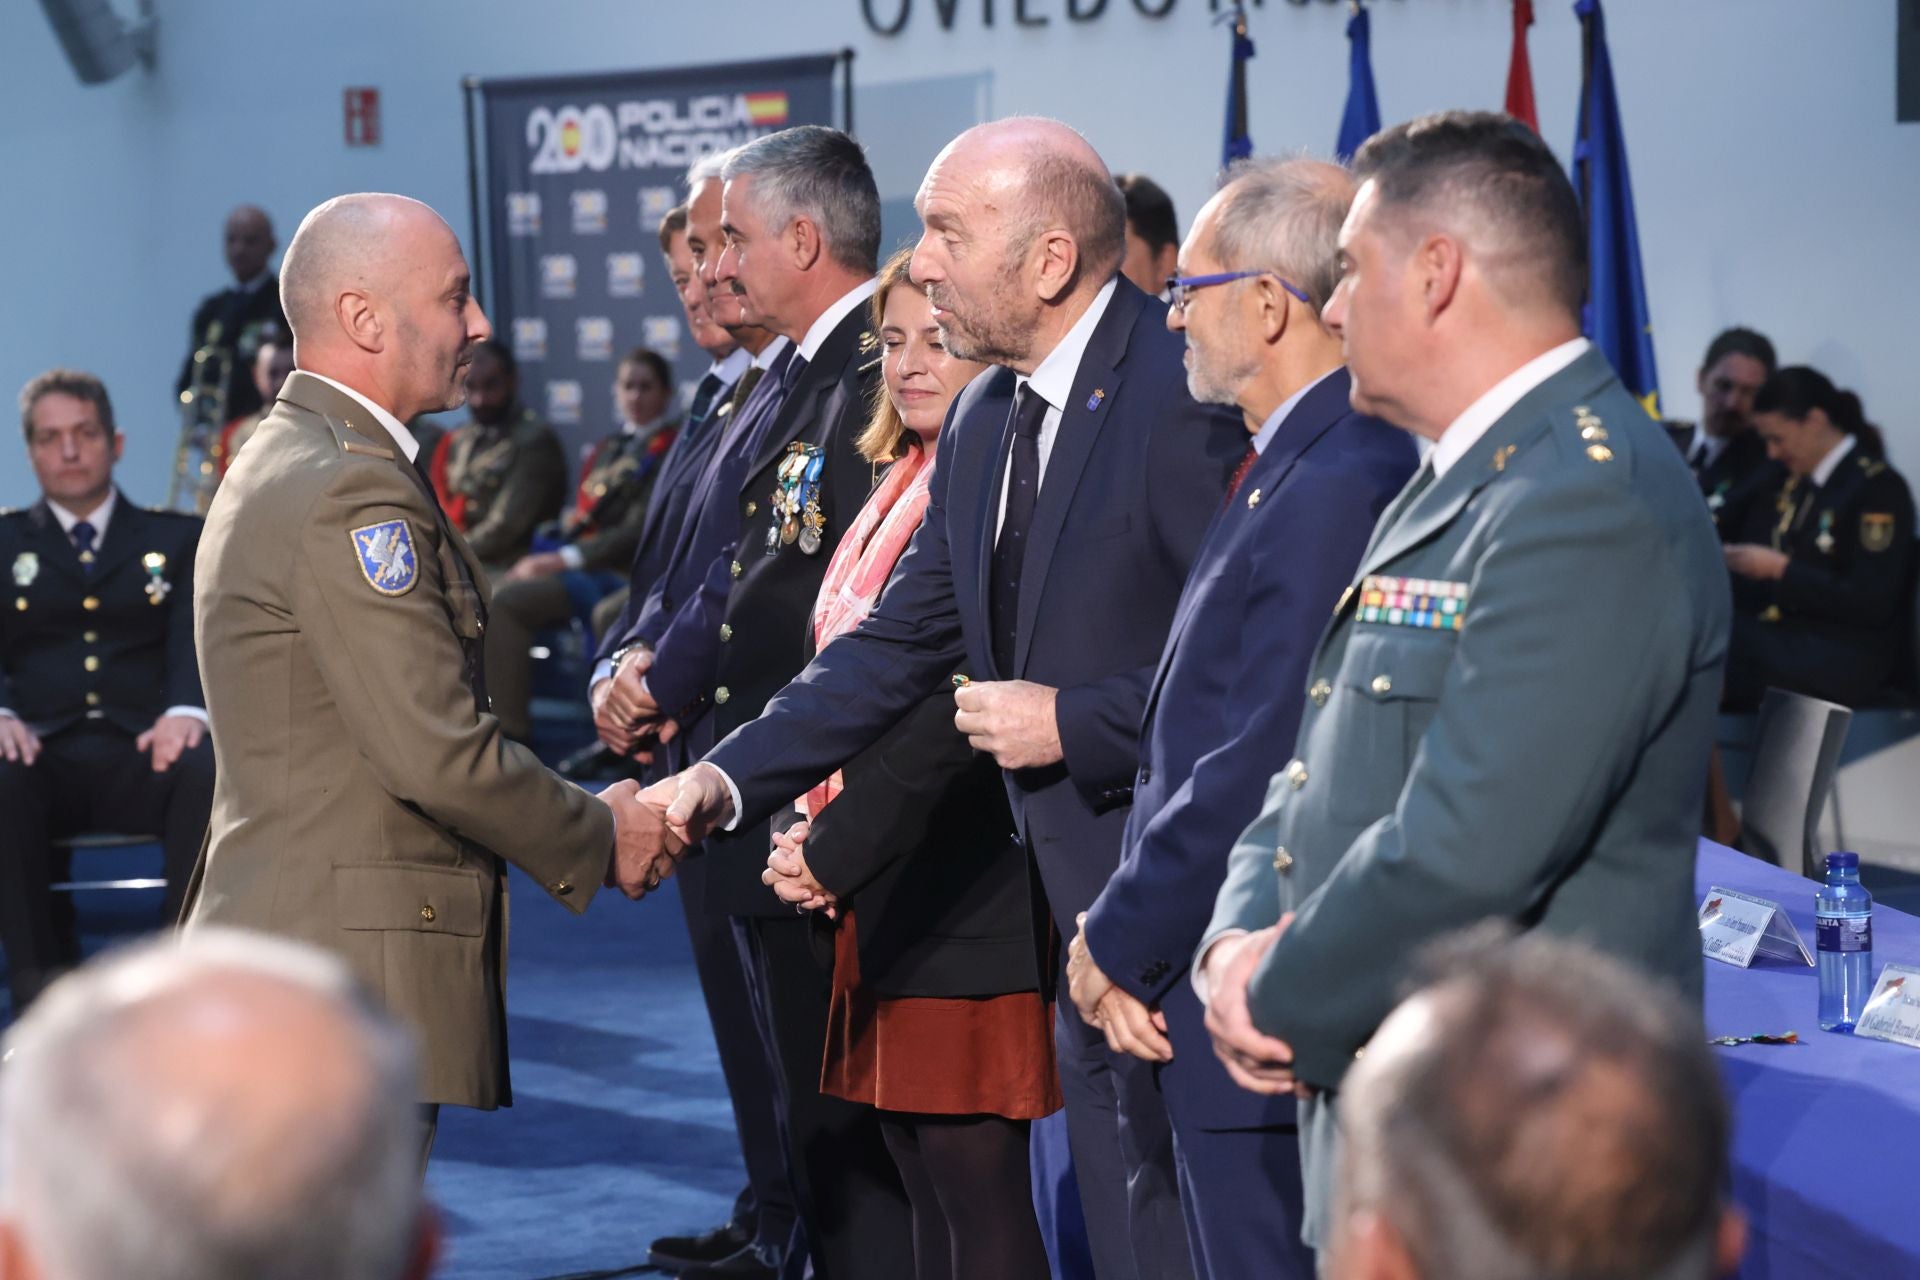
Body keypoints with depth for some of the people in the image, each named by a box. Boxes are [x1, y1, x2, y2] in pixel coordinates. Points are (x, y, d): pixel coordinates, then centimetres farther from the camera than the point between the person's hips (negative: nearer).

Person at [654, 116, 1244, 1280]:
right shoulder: (986, 419, 13)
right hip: (1086, 915, 9)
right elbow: (902, 644, 16)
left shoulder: (1190, 383, -17)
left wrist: (1074, 723, -17)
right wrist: (728, 778, 7)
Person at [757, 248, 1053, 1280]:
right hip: (879, 889, 9)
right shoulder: (902, 481, 14)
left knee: (979, 1195, -4)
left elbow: (959, 704, -21)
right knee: (927, 1193, 15)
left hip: (966, 901, -9)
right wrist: (810, 832, 4)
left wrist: (838, 850, -17)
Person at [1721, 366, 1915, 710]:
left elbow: (1872, 604, -14)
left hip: (1843, 654, -7)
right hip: (1775, 633, 7)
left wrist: (1781, 570, -15)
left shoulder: (1879, 487, -7)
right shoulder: (1786, 476, 16)